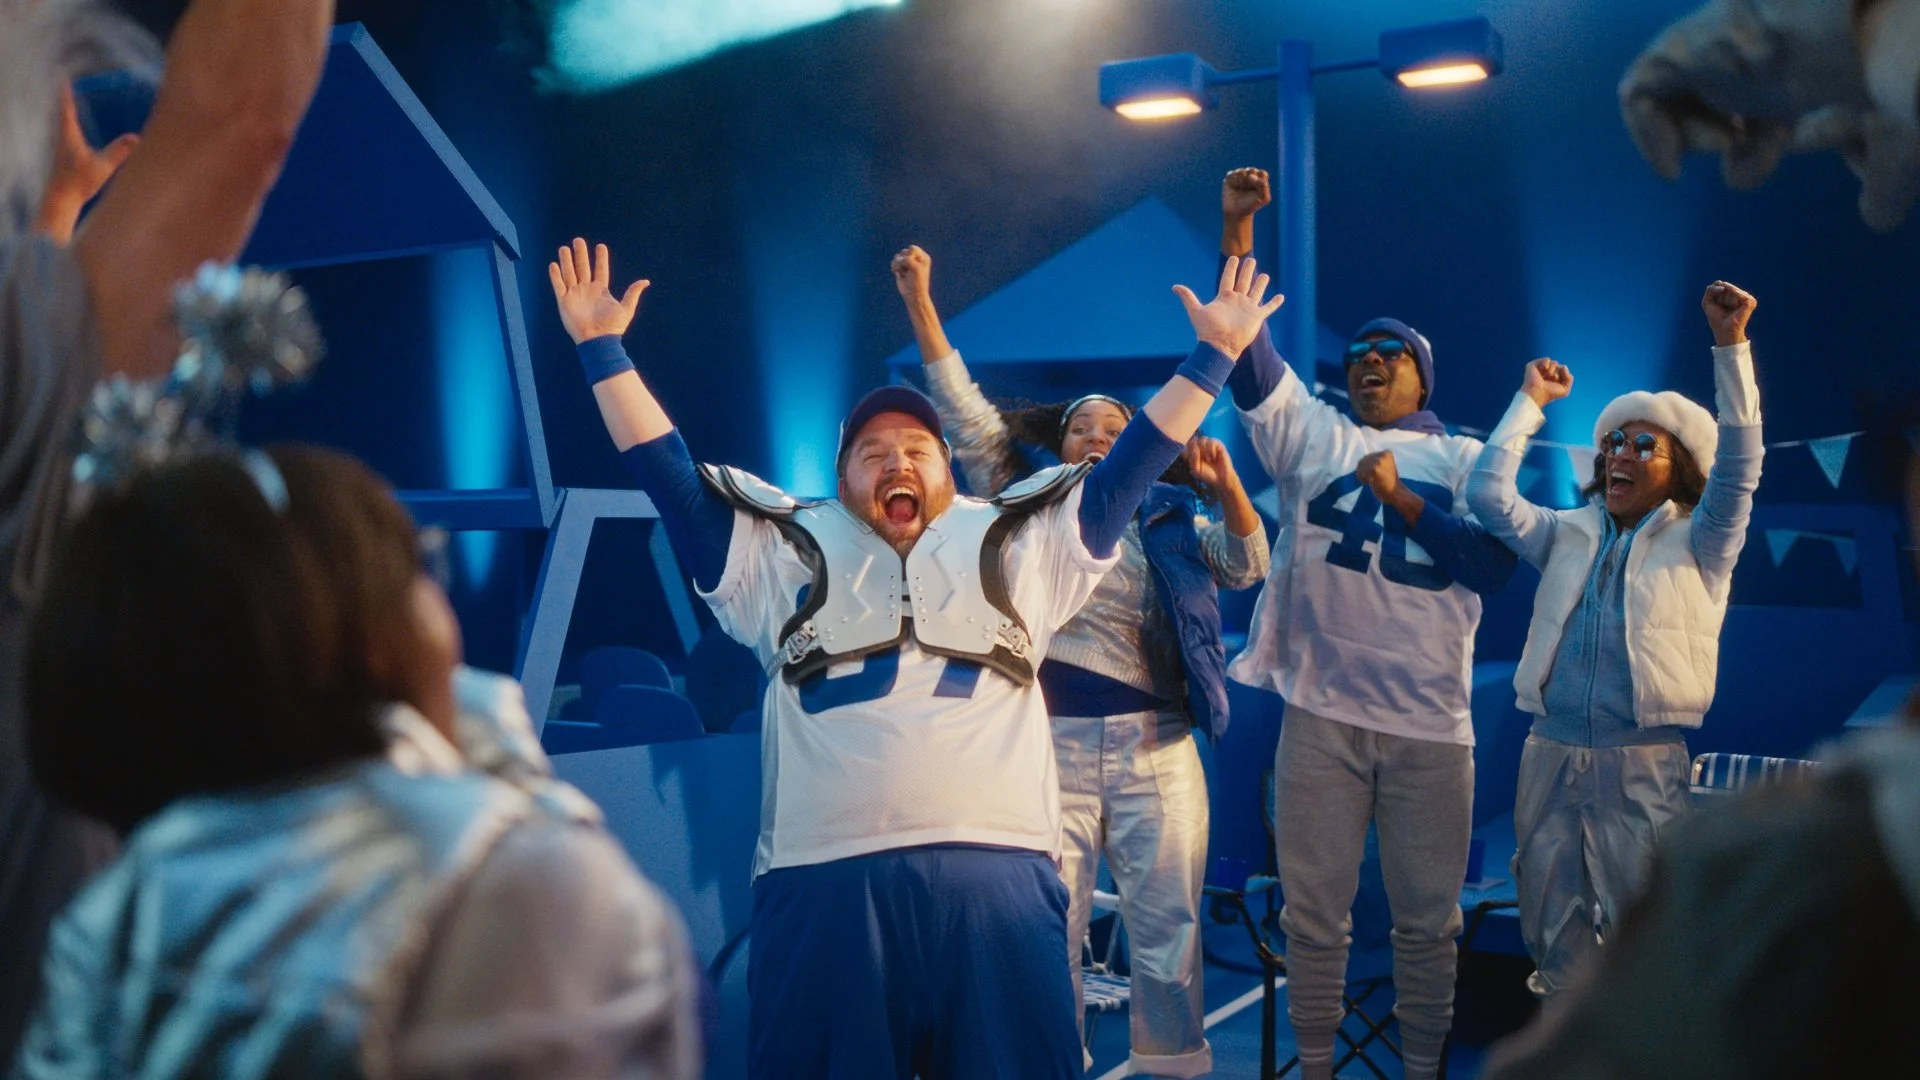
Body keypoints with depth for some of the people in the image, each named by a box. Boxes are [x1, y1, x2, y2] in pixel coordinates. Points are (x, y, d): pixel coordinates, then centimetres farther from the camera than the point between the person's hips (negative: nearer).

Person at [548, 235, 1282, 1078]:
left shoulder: (1017, 544, 18)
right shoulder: (783, 552, 17)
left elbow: (1127, 470, 16)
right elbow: (670, 473, 14)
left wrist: (1212, 357, 13)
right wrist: (603, 348, 11)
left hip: (996, 869, 1)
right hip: (826, 877, 0)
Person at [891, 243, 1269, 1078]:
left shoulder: (1165, 519, 10)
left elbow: (1246, 566, 4)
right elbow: (966, 415, 1)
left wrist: (1225, 487, -14)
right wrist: (920, 304, -4)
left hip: (1156, 746, 1)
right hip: (1051, 742, -1)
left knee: (1167, 928, 8)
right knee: (1048, 934, 3)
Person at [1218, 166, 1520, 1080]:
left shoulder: (1466, 460, 9)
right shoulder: (1311, 435, 10)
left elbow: (1496, 565, -4)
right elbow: (1244, 346, -1)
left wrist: (1400, 498, -10)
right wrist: (1237, 225, -8)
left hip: (1431, 719, 0)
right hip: (1321, 711, 0)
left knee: (1428, 917, 9)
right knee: (1313, 912, 7)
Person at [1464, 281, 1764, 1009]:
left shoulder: (1697, 544, 4)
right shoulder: (1568, 535, 13)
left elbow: (1738, 465, -10)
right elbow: (1488, 494, 4)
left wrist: (1730, 345, -17)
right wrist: (1532, 400, 7)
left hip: (1644, 764, -3)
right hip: (1551, 757, 3)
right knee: (1557, 935, 9)